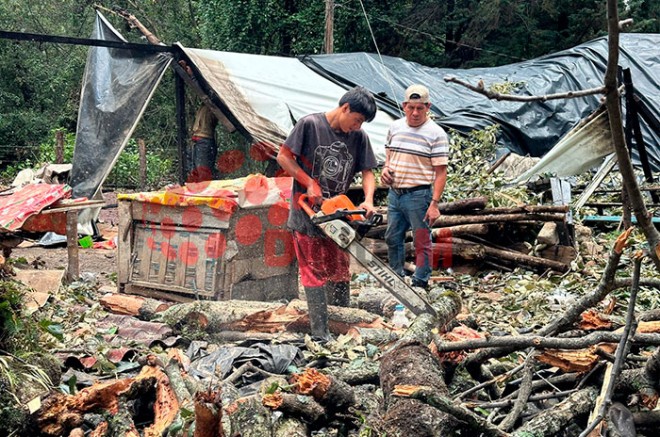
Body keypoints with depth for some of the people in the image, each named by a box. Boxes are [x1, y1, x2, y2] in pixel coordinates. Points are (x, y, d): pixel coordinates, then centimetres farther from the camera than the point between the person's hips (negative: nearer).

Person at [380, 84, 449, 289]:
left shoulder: (436, 134, -10)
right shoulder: (395, 127, 8)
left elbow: (441, 172, -12)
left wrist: (434, 204, -18)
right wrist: (385, 169, 0)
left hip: (419, 195, -6)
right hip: (394, 193, 6)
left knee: (422, 242, 1)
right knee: (393, 239, 15)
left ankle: (420, 284, 9)